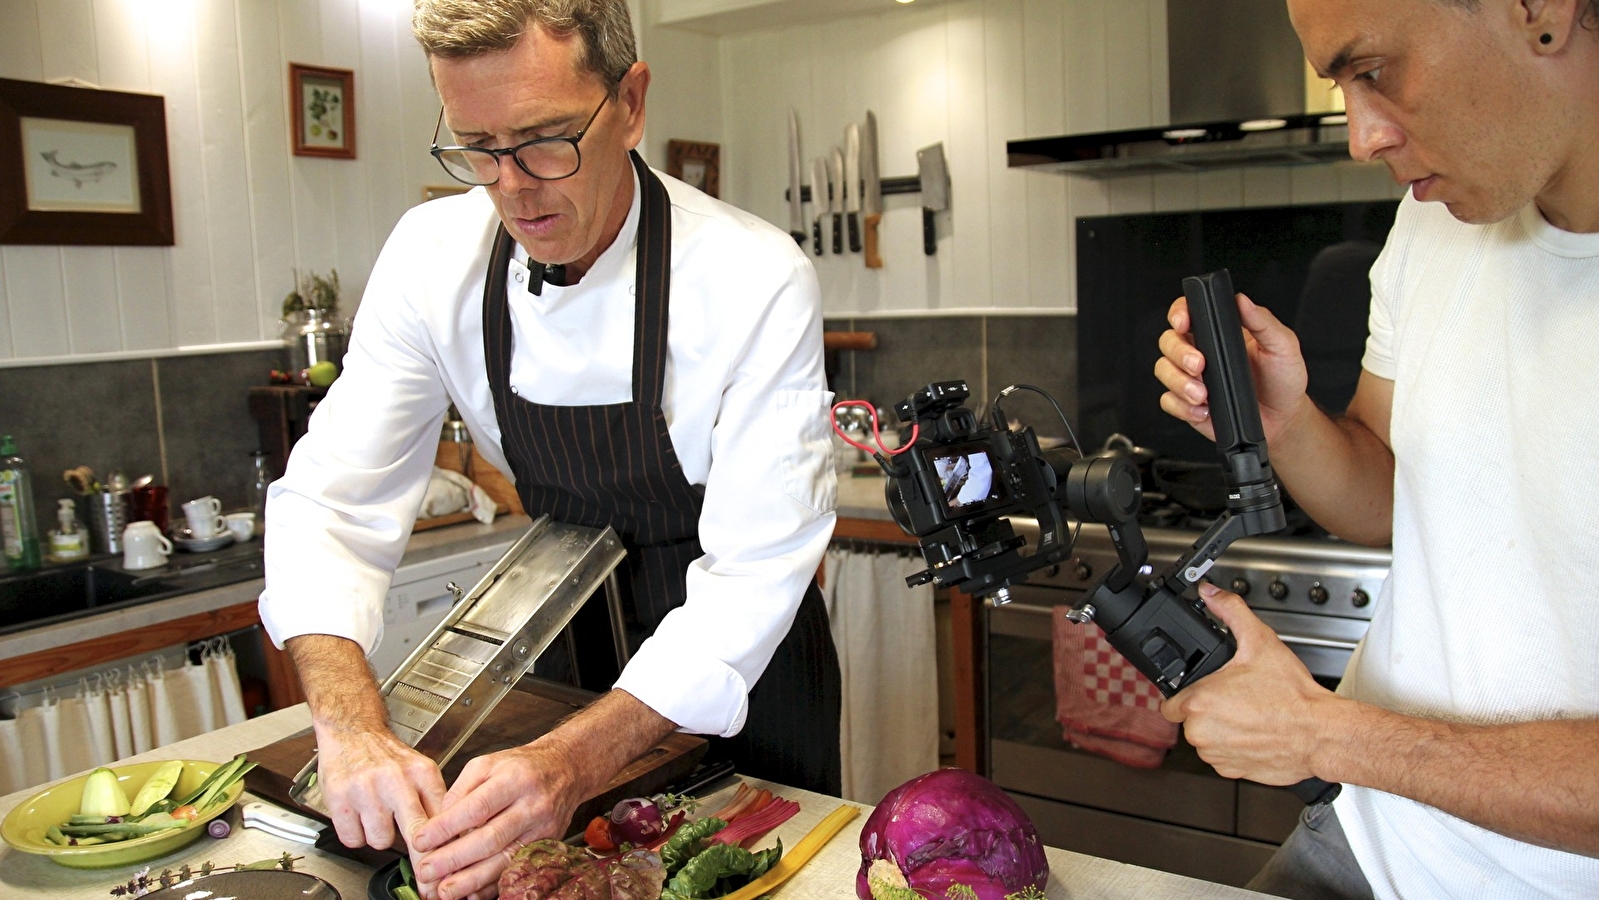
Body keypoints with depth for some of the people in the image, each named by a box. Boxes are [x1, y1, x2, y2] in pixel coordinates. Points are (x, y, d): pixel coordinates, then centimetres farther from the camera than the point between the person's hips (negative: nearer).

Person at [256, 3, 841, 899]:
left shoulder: (758, 283, -28)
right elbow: (331, 500, -15)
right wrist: (351, 723, -33)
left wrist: (578, 762, -44)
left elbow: (754, 571, -30)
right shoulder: (435, 260, -16)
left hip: (737, 665, -3)